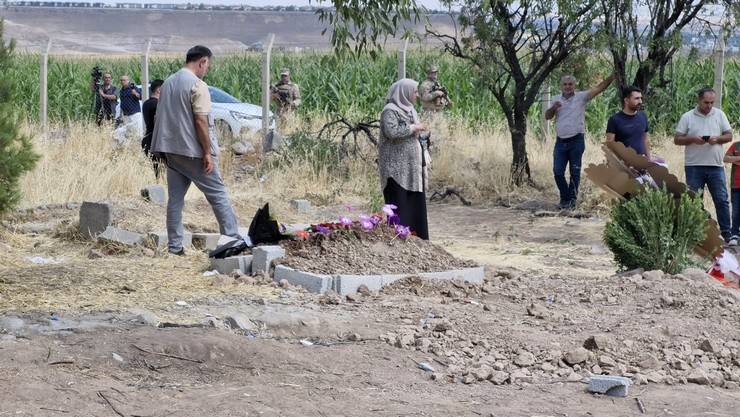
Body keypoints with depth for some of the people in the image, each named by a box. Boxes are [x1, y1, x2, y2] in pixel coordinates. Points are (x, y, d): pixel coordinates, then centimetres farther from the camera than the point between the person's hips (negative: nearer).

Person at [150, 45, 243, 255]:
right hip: (192, 151, -8)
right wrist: (208, 153, -15)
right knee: (218, 194, 0)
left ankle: (174, 246, 9)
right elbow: (201, 121, -19)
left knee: (175, 198, 9)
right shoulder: (197, 86, -13)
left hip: (170, 150, 8)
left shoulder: (168, 83, 13)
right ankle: (233, 238, -1)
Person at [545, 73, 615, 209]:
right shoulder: (557, 99, 10)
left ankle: (572, 199, 15)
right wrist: (553, 108, -13)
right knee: (558, 172, 3)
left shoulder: (581, 97, -2)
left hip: (576, 141, -3)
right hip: (560, 141, 3)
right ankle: (565, 199, 17)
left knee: (575, 172, 4)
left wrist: (613, 76, -24)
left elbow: (599, 88, -11)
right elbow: (547, 116, 7)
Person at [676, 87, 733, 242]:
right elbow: (677, 139, 1)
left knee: (722, 200, 0)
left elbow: (729, 136, 7)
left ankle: (726, 233, 5)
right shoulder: (687, 117, 1)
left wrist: (717, 139, -13)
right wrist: (693, 139, -16)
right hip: (694, 166, -1)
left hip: (715, 165, 1)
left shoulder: (719, 115, 7)